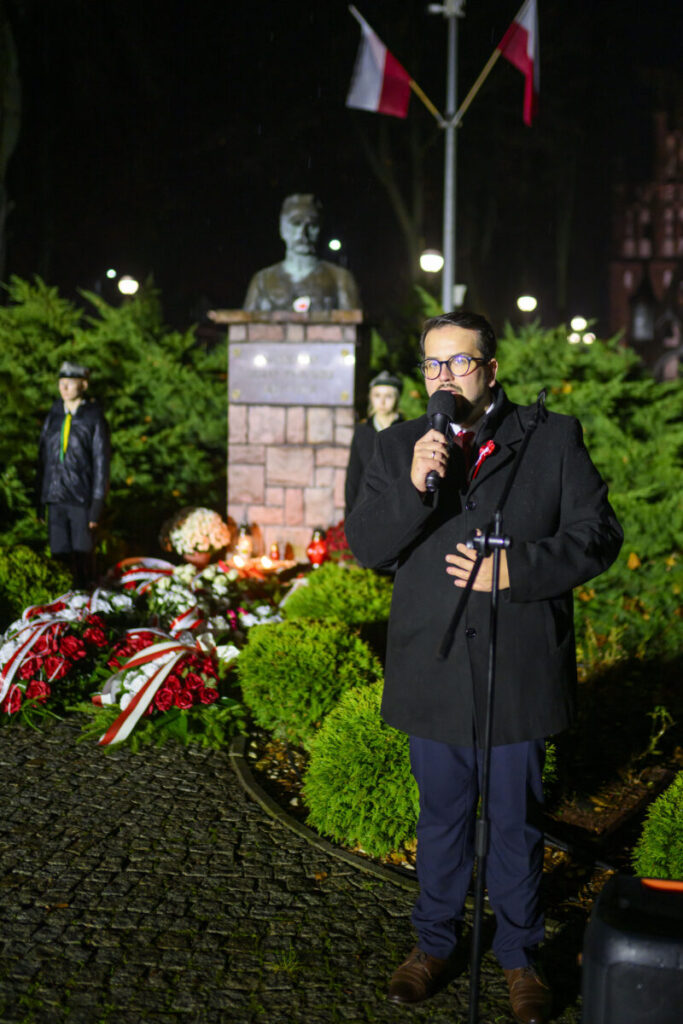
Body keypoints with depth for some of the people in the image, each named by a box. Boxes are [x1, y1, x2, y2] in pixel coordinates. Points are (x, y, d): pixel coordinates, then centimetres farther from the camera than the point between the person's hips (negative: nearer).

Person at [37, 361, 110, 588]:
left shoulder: (95, 420, -5)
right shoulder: (53, 417, 8)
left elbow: (101, 465, -6)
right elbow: (44, 457, 12)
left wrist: (96, 507, -10)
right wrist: (40, 500, 9)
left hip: (82, 500, -4)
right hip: (56, 500, 4)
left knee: (82, 558, 0)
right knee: (60, 556, 4)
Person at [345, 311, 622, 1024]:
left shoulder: (554, 440, -2)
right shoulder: (398, 448, 3)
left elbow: (597, 535, -4)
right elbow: (364, 547, -5)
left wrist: (515, 569, -17)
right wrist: (412, 488, -22)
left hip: (518, 675, -2)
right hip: (433, 674, 2)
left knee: (515, 822, 13)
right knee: (441, 816, 17)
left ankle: (519, 954, 32)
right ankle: (434, 945, 36)